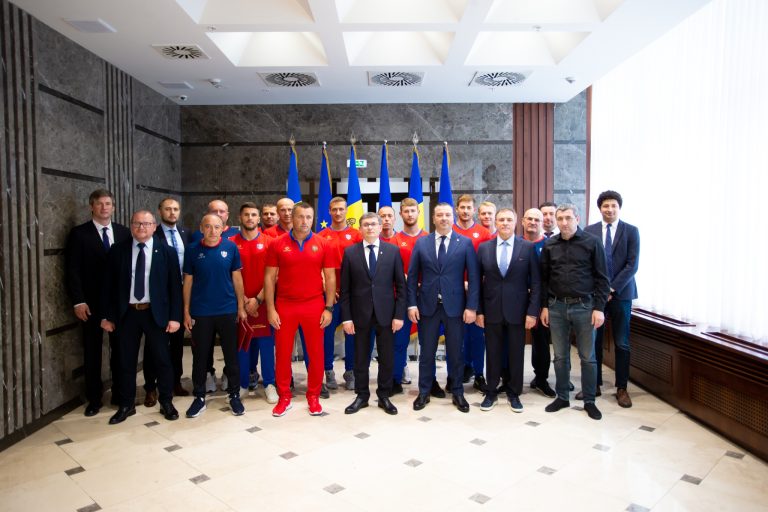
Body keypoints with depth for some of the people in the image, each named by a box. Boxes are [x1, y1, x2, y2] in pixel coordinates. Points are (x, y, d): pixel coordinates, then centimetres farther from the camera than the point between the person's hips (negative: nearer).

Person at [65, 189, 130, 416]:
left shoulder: (124, 232, 6)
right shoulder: (79, 233, -1)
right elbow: (73, 270, -5)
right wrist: (78, 301, -12)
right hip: (92, 302, -2)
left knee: (119, 348, 9)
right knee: (92, 351, 8)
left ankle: (120, 394, 22)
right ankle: (94, 399, 18)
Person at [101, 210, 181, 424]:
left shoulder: (167, 252, -2)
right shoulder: (117, 251, 2)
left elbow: (175, 286, -3)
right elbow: (109, 286, 5)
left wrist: (175, 317, -8)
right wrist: (108, 316, 1)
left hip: (156, 313, -1)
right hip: (127, 313, 2)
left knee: (162, 360, 7)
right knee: (126, 361, 11)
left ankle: (166, 402, 23)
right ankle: (126, 405, 26)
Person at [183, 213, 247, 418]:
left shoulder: (230, 247, -2)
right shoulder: (192, 250, -1)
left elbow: (237, 278, 2)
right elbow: (188, 281, 3)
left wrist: (241, 307, 2)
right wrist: (186, 312, 2)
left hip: (227, 311, 0)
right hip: (200, 313, 0)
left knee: (231, 355, 8)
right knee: (200, 356, 9)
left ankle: (234, 395, 22)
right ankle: (199, 397, 23)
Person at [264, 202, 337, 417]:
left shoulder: (323, 245, 1)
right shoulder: (277, 244, 0)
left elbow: (330, 278, 2)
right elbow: (269, 278, 1)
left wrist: (329, 308, -3)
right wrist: (271, 309, -4)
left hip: (314, 306, 0)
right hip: (284, 306, 0)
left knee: (316, 353, 6)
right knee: (282, 353, 7)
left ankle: (313, 396, 22)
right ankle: (284, 397, 23)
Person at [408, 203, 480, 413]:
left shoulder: (465, 243, 0)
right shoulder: (421, 243, 4)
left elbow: (473, 277, -3)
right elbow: (412, 276, 4)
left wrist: (471, 306, -9)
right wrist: (412, 304, -3)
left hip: (455, 306, -1)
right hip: (428, 305, 1)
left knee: (455, 352, 10)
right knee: (427, 352, 10)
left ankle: (457, 393, 25)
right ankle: (424, 392, 24)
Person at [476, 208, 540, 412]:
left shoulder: (528, 247, -1)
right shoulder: (484, 248, 3)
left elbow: (536, 282, -2)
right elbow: (477, 281, 4)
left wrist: (533, 312, -7)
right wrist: (478, 310, 0)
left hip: (517, 311, -1)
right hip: (491, 311, 1)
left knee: (516, 354, 9)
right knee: (493, 354, 10)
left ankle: (514, 393, 26)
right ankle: (491, 393, 24)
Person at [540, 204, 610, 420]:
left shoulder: (592, 243, -3)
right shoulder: (549, 245, 5)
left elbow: (601, 278, -3)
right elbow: (544, 278, 9)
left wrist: (599, 308, -8)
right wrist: (544, 306, 6)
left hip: (584, 306, -2)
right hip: (556, 307, 3)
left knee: (588, 357, 7)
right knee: (560, 356, 11)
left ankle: (589, 401, 20)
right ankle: (562, 397, 24)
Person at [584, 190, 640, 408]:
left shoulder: (631, 231, 2)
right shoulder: (589, 231, 5)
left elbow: (632, 265, -5)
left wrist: (612, 288, -13)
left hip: (621, 293, -1)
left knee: (621, 343, 5)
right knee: (594, 341, 4)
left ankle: (621, 388, 16)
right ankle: (594, 384, 16)